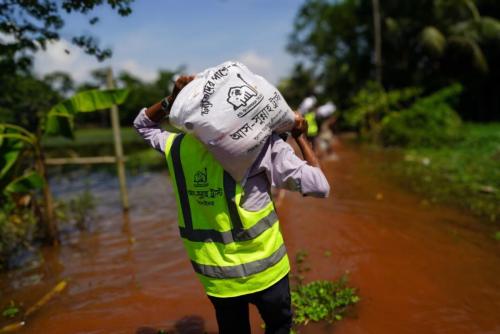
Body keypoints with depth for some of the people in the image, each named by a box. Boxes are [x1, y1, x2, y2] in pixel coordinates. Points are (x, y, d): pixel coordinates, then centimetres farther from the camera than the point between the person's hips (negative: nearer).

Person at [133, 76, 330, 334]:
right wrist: (300, 137, -3)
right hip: (262, 269, -3)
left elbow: (143, 124, 17)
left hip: (215, 273, 4)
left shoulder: (178, 146, -4)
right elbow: (319, 186, -14)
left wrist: (172, 98, 1)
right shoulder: (261, 143, -16)